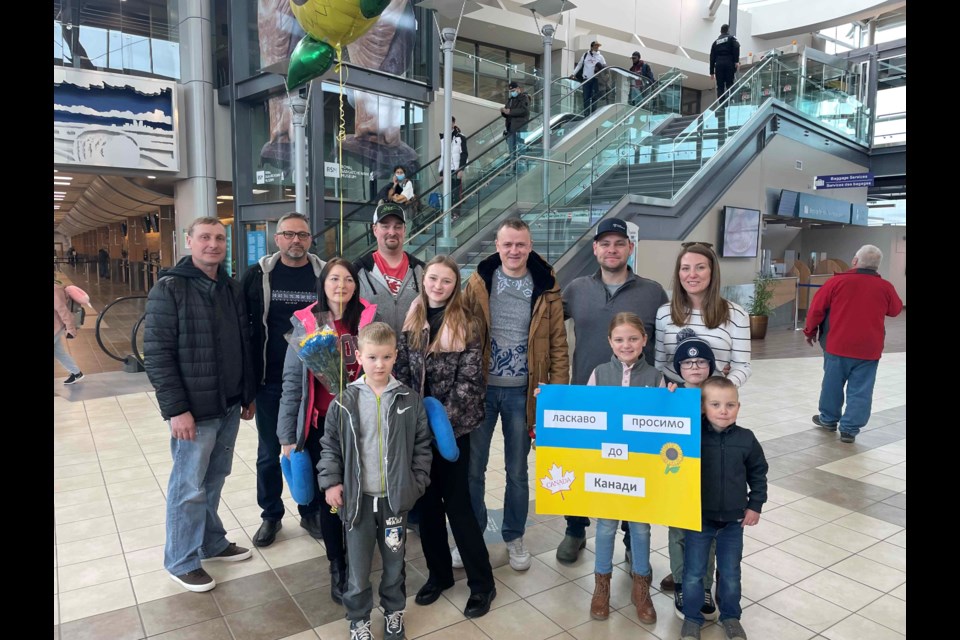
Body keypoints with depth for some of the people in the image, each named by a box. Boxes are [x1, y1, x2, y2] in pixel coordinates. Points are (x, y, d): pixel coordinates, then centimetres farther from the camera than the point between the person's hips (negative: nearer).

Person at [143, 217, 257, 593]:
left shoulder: (232, 288, 8)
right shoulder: (169, 289, -11)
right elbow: (156, 354, -15)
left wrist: (250, 393, 13)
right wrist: (175, 408, -18)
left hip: (229, 406, 6)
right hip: (194, 409, -6)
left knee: (214, 479, 18)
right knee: (190, 486, 5)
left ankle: (211, 542, 35)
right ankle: (181, 561, 22)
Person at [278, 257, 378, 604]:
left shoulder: (369, 319, -4)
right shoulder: (305, 323, -3)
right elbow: (292, 380, -1)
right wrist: (287, 433, -1)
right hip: (321, 424, 0)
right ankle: (337, 566, 32)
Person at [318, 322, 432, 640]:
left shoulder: (410, 400, -5)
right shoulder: (344, 401, -6)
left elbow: (422, 446, 1)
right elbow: (330, 445, 2)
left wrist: (417, 483, -2)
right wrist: (331, 482, -4)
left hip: (395, 497, 1)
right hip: (358, 497, 0)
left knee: (394, 561, 17)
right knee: (358, 565, 12)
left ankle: (394, 611, 40)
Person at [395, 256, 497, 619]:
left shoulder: (466, 325, -6)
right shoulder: (411, 322, 5)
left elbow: (467, 380, -10)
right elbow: (401, 372, 4)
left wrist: (442, 419, -16)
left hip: (453, 427, -4)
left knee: (457, 502, 1)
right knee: (426, 501, 12)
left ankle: (481, 583, 16)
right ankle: (438, 572, 30)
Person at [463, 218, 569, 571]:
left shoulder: (546, 288, -2)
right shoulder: (478, 283, -2)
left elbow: (557, 343, -1)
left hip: (521, 391, 0)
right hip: (480, 387, 1)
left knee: (517, 471, 13)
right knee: (473, 467, 11)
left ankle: (514, 537, 33)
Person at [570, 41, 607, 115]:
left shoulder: (600, 56, 11)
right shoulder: (585, 55, 11)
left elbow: (605, 67, 12)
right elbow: (579, 65, 16)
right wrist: (573, 74, 9)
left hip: (595, 80, 0)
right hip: (586, 79, 0)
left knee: (595, 97, -3)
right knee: (586, 98, -1)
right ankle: (586, 114, 3)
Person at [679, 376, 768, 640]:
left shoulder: (745, 439, -7)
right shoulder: (692, 435, -16)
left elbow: (758, 472, 4)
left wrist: (755, 505, 4)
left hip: (733, 520, 2)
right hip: (698, 518, -1)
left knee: (730, 574, 16)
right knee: (693, 573, 9)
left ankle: (730, 617, 37)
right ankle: (692, 618, 28)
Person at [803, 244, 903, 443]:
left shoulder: (837, 281, -7)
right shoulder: (885, 287, -2)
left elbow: (816, 309, -4)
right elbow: (895, 310, 16)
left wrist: (810, 331, 9)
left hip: (837, 345, -1)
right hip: (869, 350, 1)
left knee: (832, 384, 15)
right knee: (860, 390, 6)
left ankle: (829, 419, 29)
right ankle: (850, 429, 7)